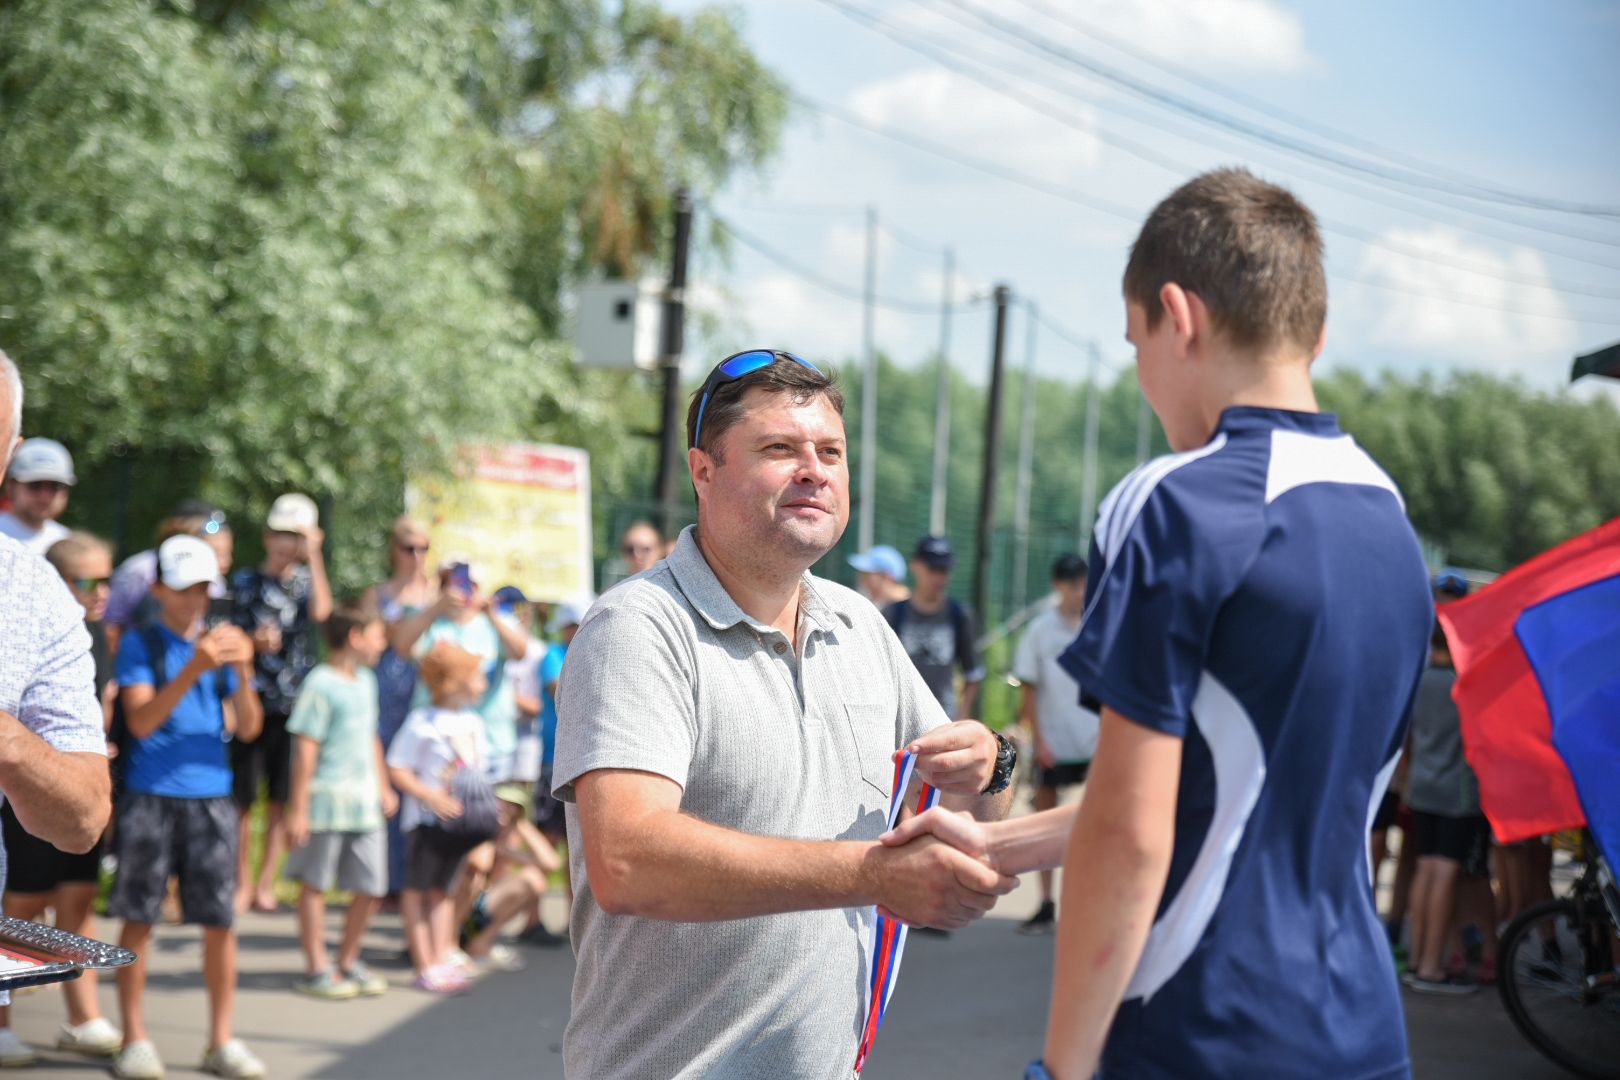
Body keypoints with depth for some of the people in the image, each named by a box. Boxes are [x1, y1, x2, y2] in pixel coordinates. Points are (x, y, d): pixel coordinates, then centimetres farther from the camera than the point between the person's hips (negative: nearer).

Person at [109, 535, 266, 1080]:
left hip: (211, 797, 3)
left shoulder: (221, 641, 10)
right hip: (151, 795, -3)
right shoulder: (141, 643, 0)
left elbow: (247, 728, 6)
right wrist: (193, 670, -23)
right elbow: (141, 721, -12)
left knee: (220, 919, 2)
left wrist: (243, 673, -12)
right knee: (138, 917, 1)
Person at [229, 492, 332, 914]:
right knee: (243, 797, 0)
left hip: (294, 705, 1)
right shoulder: (245, 582, 6)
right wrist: (255, 642, -14)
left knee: (283, 800, 4)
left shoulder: (306, 580, 9)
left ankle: (266, 883, 11)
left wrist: (314, 555, -12)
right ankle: (242, 883, 10)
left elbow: (321, 611, -13)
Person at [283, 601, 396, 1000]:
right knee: (315, 884, 5)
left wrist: (383, 787, 24)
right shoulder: (321, 684, -12)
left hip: (365, 803, 8)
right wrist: (298, 809, -15)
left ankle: (348, 961, 24)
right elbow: (306, 749, -14)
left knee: (371, 887, 8)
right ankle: (316, 970, 12)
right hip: (327, 799, -8)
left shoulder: (366, 680, 14)